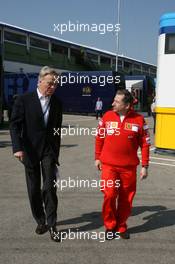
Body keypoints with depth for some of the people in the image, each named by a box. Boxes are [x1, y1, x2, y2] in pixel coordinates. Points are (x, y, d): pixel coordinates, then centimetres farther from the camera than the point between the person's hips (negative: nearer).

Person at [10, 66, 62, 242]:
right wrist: (17, 148, -19)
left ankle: (52, 225, 5)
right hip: (30, 150, -1)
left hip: (49, 150, 1)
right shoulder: (24, 100, -6)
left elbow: (57, 128, 9)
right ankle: (40, 221, 27)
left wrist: (56, 152, 11)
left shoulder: (57, 103, 3)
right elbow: (15, 125, -8)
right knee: (34, 189, 9)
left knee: (50, 187, -6)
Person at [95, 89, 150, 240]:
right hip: (108, 165, 0)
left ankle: (121, 226, 28)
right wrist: (97, 157, 12)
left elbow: (145, 144, 1)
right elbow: (99, 137, 10)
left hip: (129, 166, 0)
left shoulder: (139, 120, -5)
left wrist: (145, 166, 0)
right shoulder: (107, 116, -1)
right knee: (109, 195, -8)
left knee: (126, 198, 7)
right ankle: (110, 226, 14)